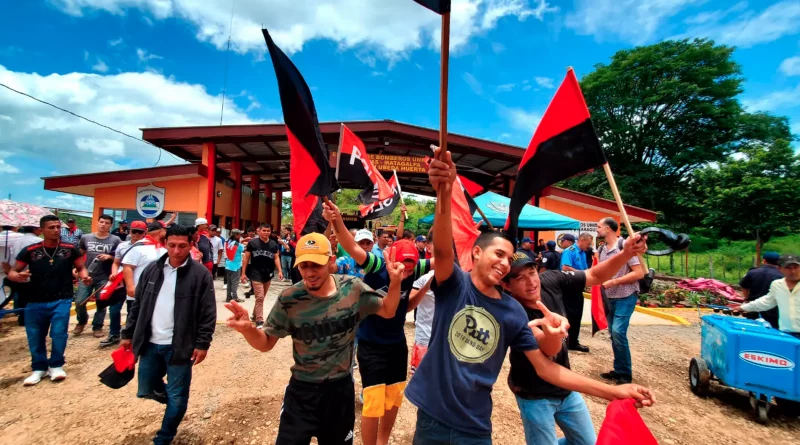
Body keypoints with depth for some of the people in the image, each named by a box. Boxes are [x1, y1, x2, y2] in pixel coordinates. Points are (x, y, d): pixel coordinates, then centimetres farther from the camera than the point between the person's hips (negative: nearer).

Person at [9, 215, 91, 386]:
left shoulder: (70, 249, -4)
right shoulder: (29, 251, -3)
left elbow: (80, 267, 6)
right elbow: (12, 272, 3)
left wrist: (84, 276, -16)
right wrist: (18, 276, -21)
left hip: (61, 300, -2)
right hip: (35, 302, 2)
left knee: (59, 333, -9)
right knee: (35, 337, 10)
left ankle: (56, 366, 14)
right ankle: (39, 368, 31)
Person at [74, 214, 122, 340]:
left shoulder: (115, 240, -4)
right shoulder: (86, 238, 3)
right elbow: (79, 254, 16)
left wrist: (109, 257, -17)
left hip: (104, 278, -2)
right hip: (86, 276, 2)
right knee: (79, 302, 2)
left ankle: (97, 327, 24)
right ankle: (82, 321, 31)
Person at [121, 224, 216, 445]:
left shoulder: (200, 274, -12)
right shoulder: (152, 269, 3)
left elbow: (208, 313, -11)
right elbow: (137, 305, 11)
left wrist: (202, 343, -13)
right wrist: (128, 334, 11)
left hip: (179, 346, -4)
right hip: (150, 344, 5)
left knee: (177, 398, 7)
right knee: (146, 390, 17)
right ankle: (174, 401, 46)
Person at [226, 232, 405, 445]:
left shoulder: (353, 289, -16)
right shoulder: (289, 299, -18)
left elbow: (387, 311, -2)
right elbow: (266, 343, -8)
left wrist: (395, 283, -20)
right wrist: (247, 328, -30)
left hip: (340, 388, 2)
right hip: (302, 390, -1)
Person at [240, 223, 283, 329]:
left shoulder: (273, 244, 4)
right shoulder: (252, 243, -5)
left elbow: (276, 258, 7)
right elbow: (246, 258, -2)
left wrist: (279, 271, -5)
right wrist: (243, 273, -4)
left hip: (268, 274, 4)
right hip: (256, 274, -4)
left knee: (262, 297, 17)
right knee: (260, 297, -10)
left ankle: (254, 315, 36)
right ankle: (259, 321, -4)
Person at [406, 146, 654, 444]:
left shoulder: (513, 312, -4)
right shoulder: (454, 284, -12)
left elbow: (545, 367, 0)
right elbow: (443, 250, -33)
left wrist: (614, 392, -6)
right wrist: (444, 195, -51)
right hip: (431, 416, -2)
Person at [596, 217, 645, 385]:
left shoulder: (624, 246, -15)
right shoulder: (601, 250, 7)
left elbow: (639, 273, -18)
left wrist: (614, 282, -21)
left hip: (625, 297, -7)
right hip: (609, 298, 7)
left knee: (618, 332, -14)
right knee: (613, 333, 11)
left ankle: (625, 373, 1)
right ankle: (618, 370, 23)